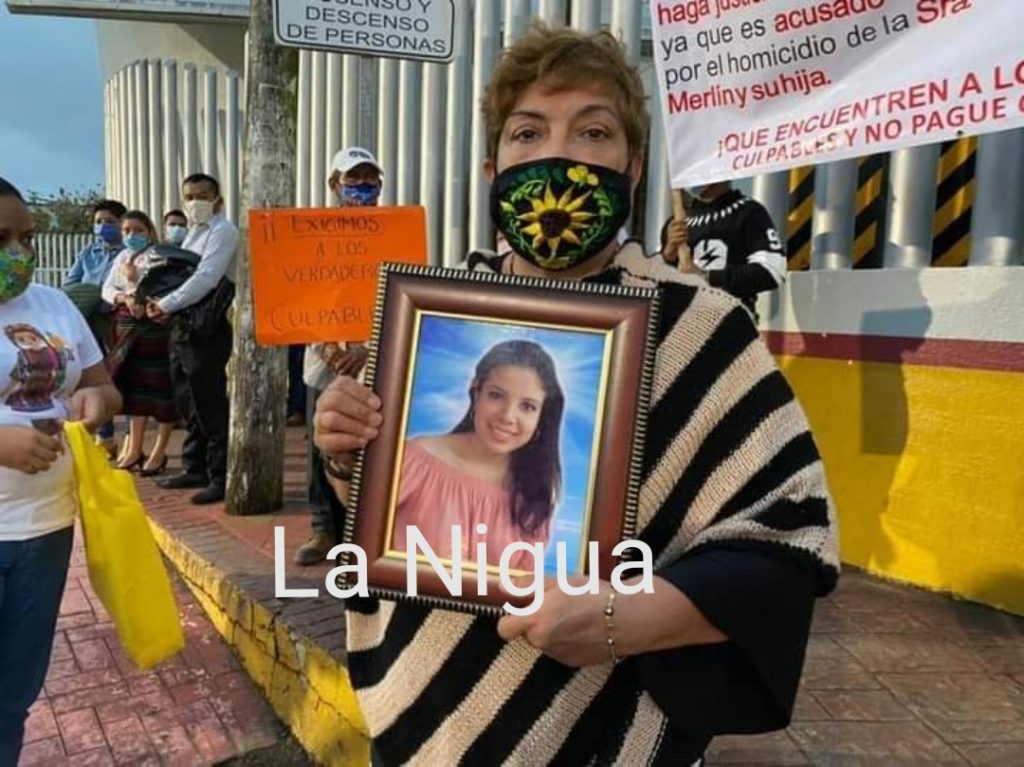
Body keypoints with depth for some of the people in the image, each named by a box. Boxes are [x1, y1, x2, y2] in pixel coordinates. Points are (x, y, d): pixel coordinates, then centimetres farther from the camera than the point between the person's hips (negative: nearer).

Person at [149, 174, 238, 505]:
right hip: (183, 328, 9)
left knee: (211, 406, -6)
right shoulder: (192, 233, 20)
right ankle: (195, 468, 25)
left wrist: (165, 304, -14)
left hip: (207, 330, -9)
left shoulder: (222, 231, -8)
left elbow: (205, 279, -18)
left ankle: (221, 477, 0)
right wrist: (165, 306, -1)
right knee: (189, 405, 14)